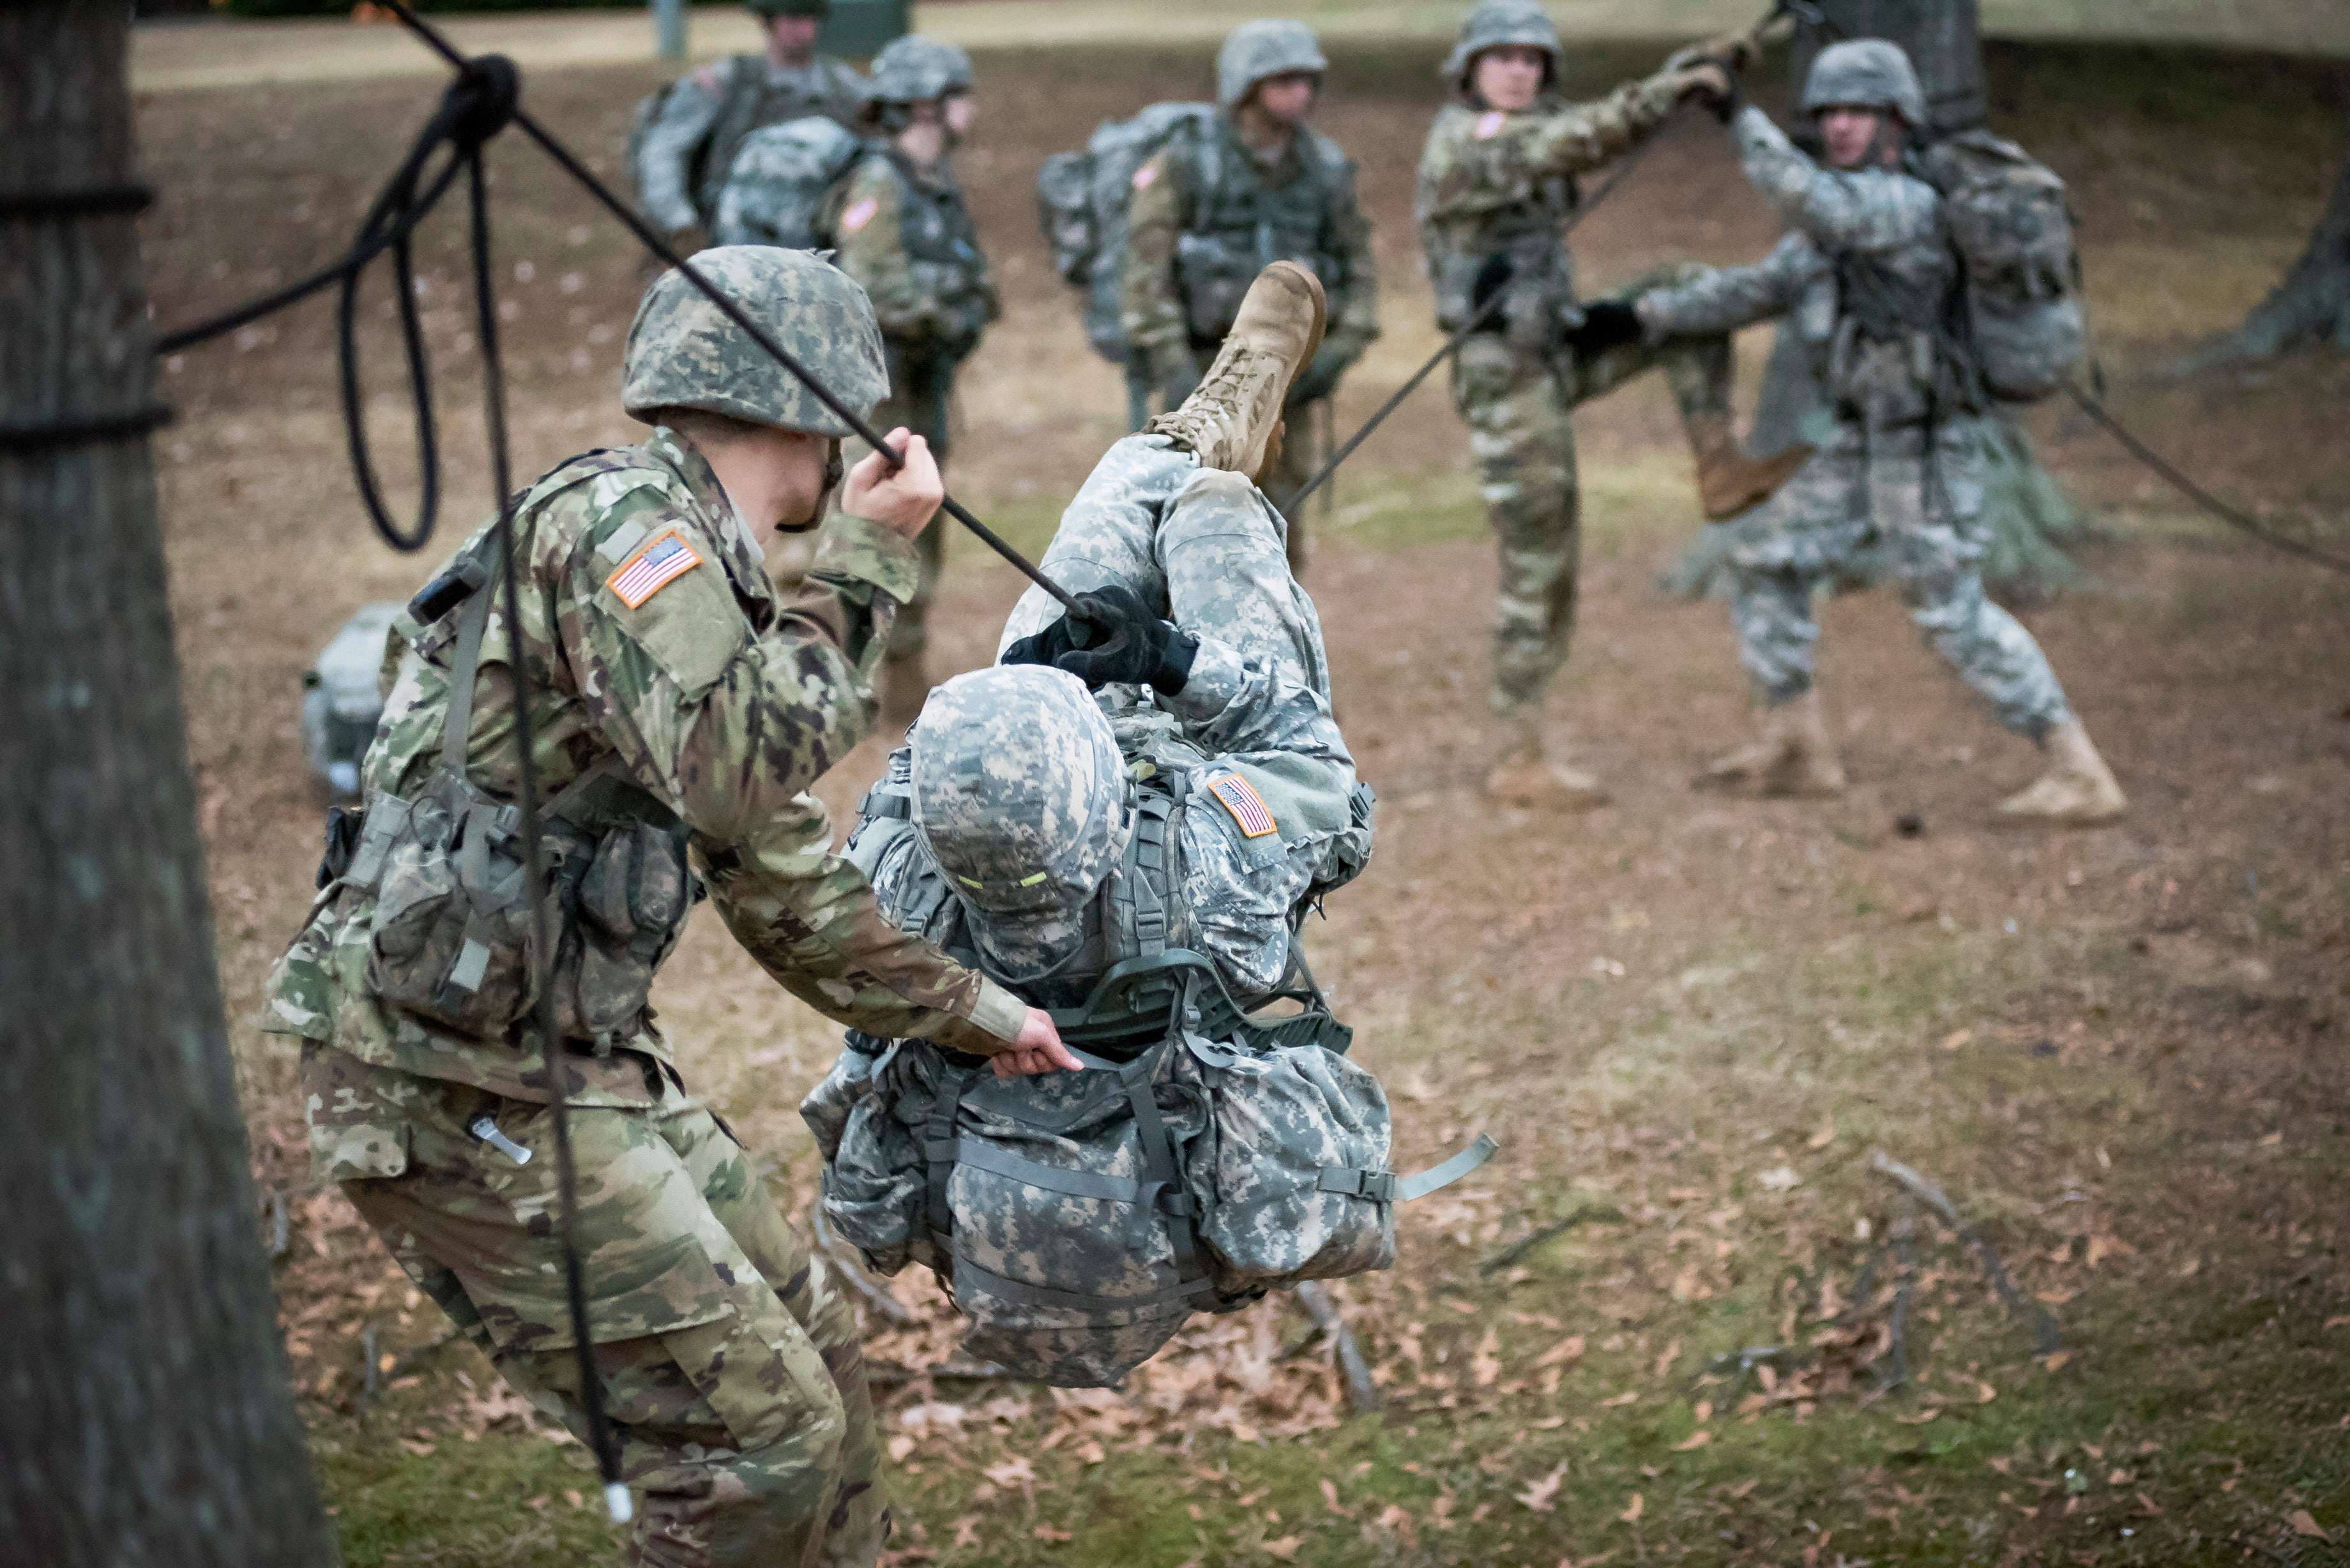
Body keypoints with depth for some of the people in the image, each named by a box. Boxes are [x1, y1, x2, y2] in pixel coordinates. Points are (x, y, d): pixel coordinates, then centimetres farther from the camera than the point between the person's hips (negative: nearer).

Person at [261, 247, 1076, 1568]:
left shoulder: (709, 574, 17)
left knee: (817, 1358, 16)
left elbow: (787, 888, 26)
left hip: (586, 1061, 10)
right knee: (762, 1431, -8)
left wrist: (973, 1012, 31)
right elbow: (738, 770, -29)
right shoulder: (615, 517, -14)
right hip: (458, 1091, -10)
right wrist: (866, 561, -19)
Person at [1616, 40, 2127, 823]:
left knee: (1955, 616, -10)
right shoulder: (1844, 207, 11)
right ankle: (1796, 749, 19)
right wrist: (1646, 316, 10)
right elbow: (1761, 288, 16)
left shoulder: (1909, 205, -19)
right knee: (1770, 568, 11)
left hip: (1927, 452, -9)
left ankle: (2080, 776, -5)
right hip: (1862, 443, 9)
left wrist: (1742, 119, -28)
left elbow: (1812, 200, -37)